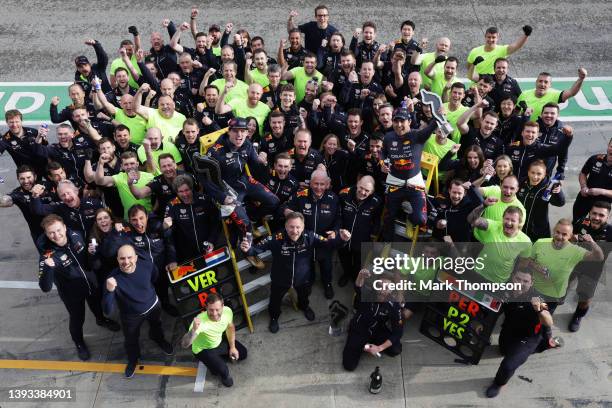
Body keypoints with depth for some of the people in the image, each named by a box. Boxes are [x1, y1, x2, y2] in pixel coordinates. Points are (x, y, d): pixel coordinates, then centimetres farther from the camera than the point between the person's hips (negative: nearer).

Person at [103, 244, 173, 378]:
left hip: (153, 306, 2)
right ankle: (132, 360, 57)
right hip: (131, 315, -2)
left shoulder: (147, 266, -30)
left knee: (156, 326, 32)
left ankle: (159, 340, 69)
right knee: (131, 340, 22)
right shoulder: (113, 278, -38)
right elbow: (108, 311, -40)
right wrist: (109, 291, -56)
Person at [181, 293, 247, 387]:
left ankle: (217, 359, 26)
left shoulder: (227, 311, -26)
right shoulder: (200, 321, -42)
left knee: (242, 354, 11)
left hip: (220, 342, 5)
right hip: (203, 349, -5)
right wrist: (194, 329, -67)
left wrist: (232, 347, 0)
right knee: (223, 371, -21)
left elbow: (230, 327, -1)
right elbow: (184, 344, -50)